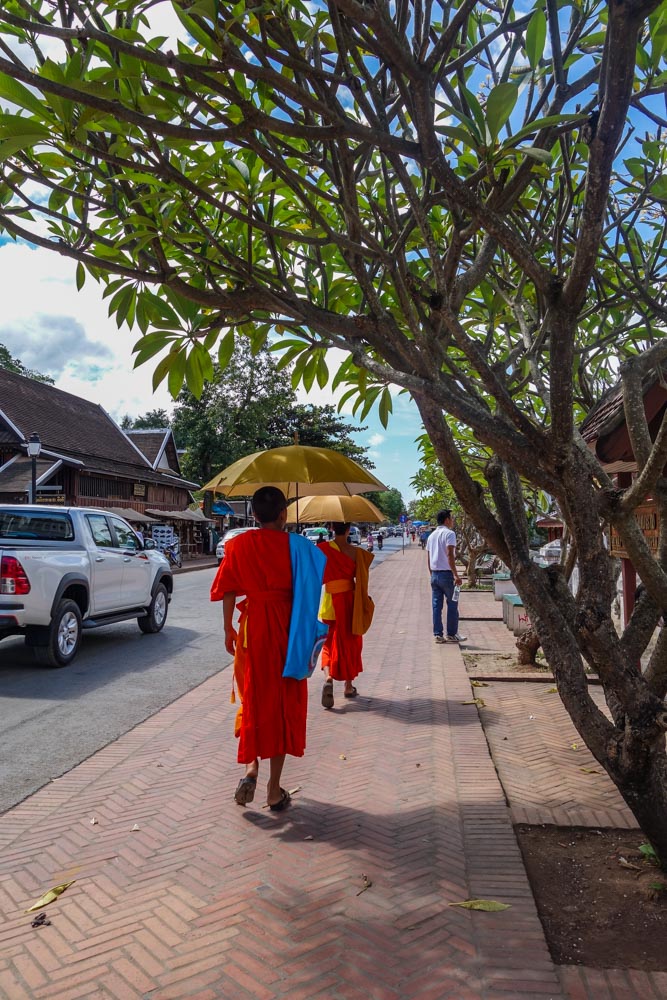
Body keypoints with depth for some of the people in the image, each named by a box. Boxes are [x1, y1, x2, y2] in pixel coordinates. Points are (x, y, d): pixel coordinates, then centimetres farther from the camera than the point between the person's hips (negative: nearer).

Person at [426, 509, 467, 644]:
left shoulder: (432, 535, 14)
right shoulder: (449, 533, -10)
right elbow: (450, 555, -20)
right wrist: (456, 575, -20)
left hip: (435, 574, 7)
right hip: (446, 574, -7)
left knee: (436, 605, 7)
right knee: (452, 604, 3)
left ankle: (438, 634, 9)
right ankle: (452, 634, 8)